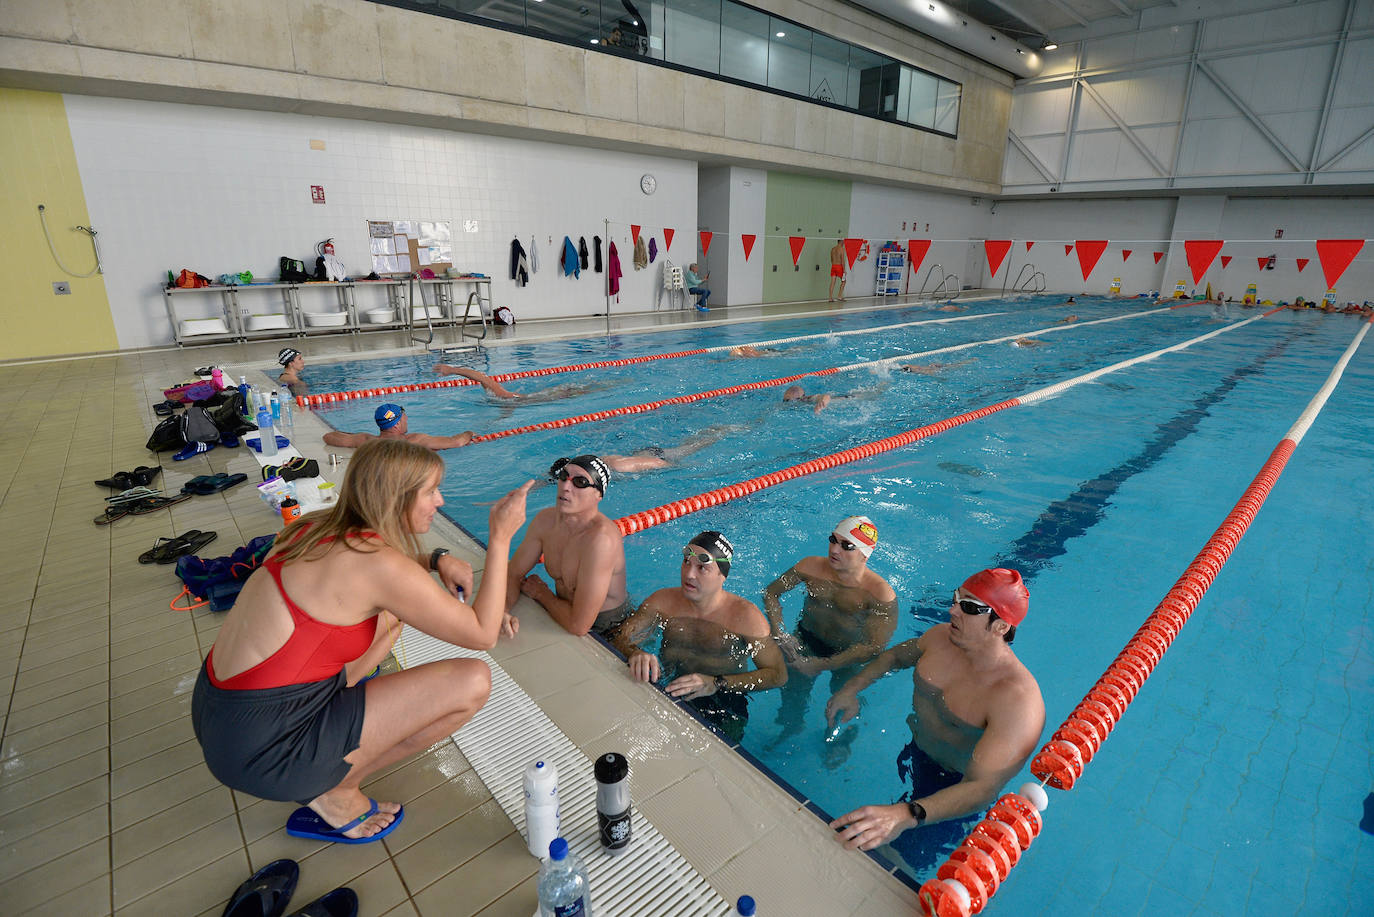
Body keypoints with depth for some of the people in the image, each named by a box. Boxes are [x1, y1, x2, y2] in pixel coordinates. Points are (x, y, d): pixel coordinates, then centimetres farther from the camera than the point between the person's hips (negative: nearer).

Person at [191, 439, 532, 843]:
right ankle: (334, 791, 1)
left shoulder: (322, 525, 1)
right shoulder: (379, 563, -23)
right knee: (473, 682, -13)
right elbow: (483, 634, -16)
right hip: (260, 750, -9)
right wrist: (500, 538, -12)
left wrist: (436, 559, 4)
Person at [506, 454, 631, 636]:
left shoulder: (601, 538, -33)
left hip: (608, 632, -6)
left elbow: (578, 625, -32)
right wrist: (503, 610, -19)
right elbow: (513, 574, 2)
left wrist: (541, 594, -13)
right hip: (565, 615, 6)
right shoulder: (545, 519, -8)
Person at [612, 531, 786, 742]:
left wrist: (716, 684, -27)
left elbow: (778, 674, -16)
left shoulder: (746, 616, -14)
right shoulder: (664, 601, -4)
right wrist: (635, 654, -29)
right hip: (668, 691, 3)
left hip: (724, 704, -2)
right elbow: (621, 638, -3)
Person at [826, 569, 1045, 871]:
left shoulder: (1019, 700, -35)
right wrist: (851, 689, -3)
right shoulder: (940, 637, -15)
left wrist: (906, 815, -54)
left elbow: (981, 787, -41)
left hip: (955, 786, -5)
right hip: (914, 752, 6)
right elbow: (897, 655, 8)